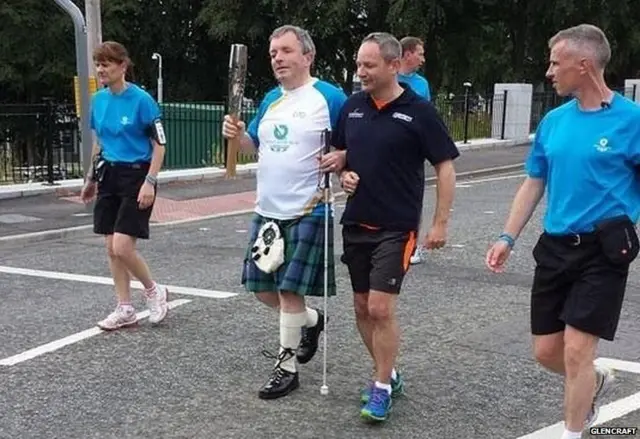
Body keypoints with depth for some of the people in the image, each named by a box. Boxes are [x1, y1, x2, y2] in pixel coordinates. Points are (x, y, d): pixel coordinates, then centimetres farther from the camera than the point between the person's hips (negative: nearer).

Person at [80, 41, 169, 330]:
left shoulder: (141, 100, -13)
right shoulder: (98, 100, 6)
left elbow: (159, 144, -12)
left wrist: (149, 182, -18)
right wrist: (92, 178, 20)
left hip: (136, 176, -7)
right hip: (109, 176, 7)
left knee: (122, 248, -12)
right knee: (111, 248, 8)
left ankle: (154, 291, 14)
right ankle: (125, 310, 20)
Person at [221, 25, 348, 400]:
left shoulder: (330, 97, -9)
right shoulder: (271, 99, 11)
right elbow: (256, 143, 22)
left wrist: (341, 158, -26)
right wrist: (238, 134, 2)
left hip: (307, 213, -7)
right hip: (268, 211, 7)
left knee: (290, 290, -3)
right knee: (263, 287, 13)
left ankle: (287, 367, 13)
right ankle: (312, 321, 38)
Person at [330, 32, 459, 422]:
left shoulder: (419, 111, -9)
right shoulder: (352, 106, 5)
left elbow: (446, 167, -6)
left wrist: (441, 223, -9)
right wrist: (344, 174, -3)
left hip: (395, 227, -6)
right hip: (356, 224, 6)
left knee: (381, 309, -9)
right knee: (362, 308, 11)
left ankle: (382, 388, 8)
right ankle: (387, 375, 29)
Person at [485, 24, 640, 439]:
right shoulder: (553, 121, 7)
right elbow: (533, 185, 13)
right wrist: (507, 238, 8)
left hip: (603, 251, -6)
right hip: (554, 248, 6)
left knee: (576, 351, -6)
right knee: (546, 351, 12)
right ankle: (597, 380, 44)